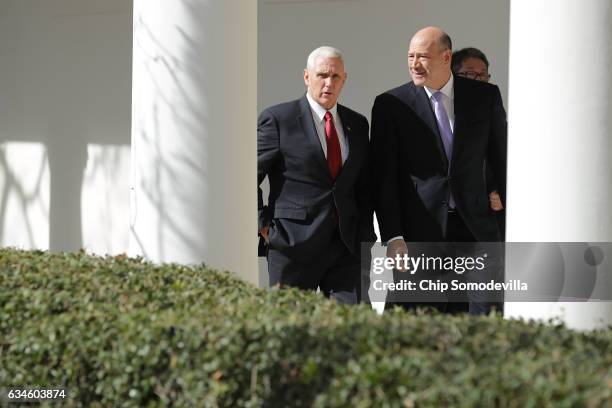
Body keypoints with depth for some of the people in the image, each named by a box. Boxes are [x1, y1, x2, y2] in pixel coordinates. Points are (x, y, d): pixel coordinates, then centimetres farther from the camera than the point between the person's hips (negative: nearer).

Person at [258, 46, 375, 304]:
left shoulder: (357, 124, 14)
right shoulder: (277, 119, -2)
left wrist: (365, 238, 9)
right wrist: (263, 225, -7)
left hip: (346, 246, 4)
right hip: (294, 247, -4)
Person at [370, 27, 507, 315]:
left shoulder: (485, 97, 5)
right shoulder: (391, 105, 0)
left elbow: (502, 161, 10)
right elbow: (384, 178, -2)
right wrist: (393, 237, -10)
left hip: (475, 227, 1)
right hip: (420, 232, -1)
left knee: (488, 308, -5)